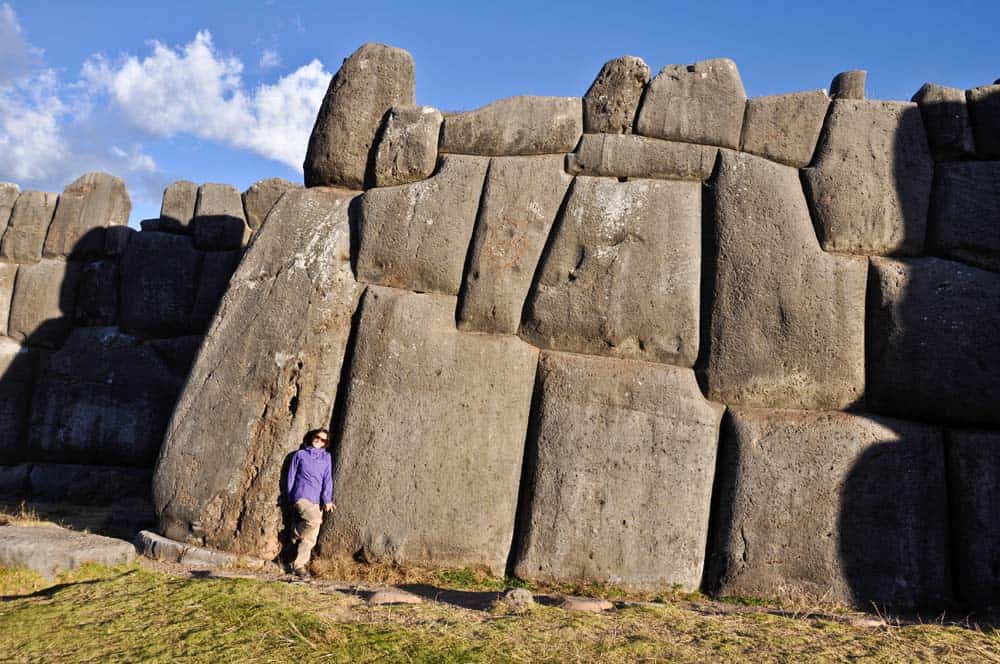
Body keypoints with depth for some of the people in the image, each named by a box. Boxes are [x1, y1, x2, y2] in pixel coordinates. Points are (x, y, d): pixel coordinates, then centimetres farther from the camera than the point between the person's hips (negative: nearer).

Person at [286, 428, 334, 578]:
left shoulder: (326, 457, 13)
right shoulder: (300, 455, 10)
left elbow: (328, 479, 5)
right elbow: (291, 477, 14)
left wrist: (327, 499, -5)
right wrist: (291, 498, 11)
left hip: (317, 500, 3)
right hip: (301, 496, -3)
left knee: (311, 537, -2)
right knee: (315, 520, -28)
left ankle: (299, 566, 9)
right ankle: (296, 532, 0)